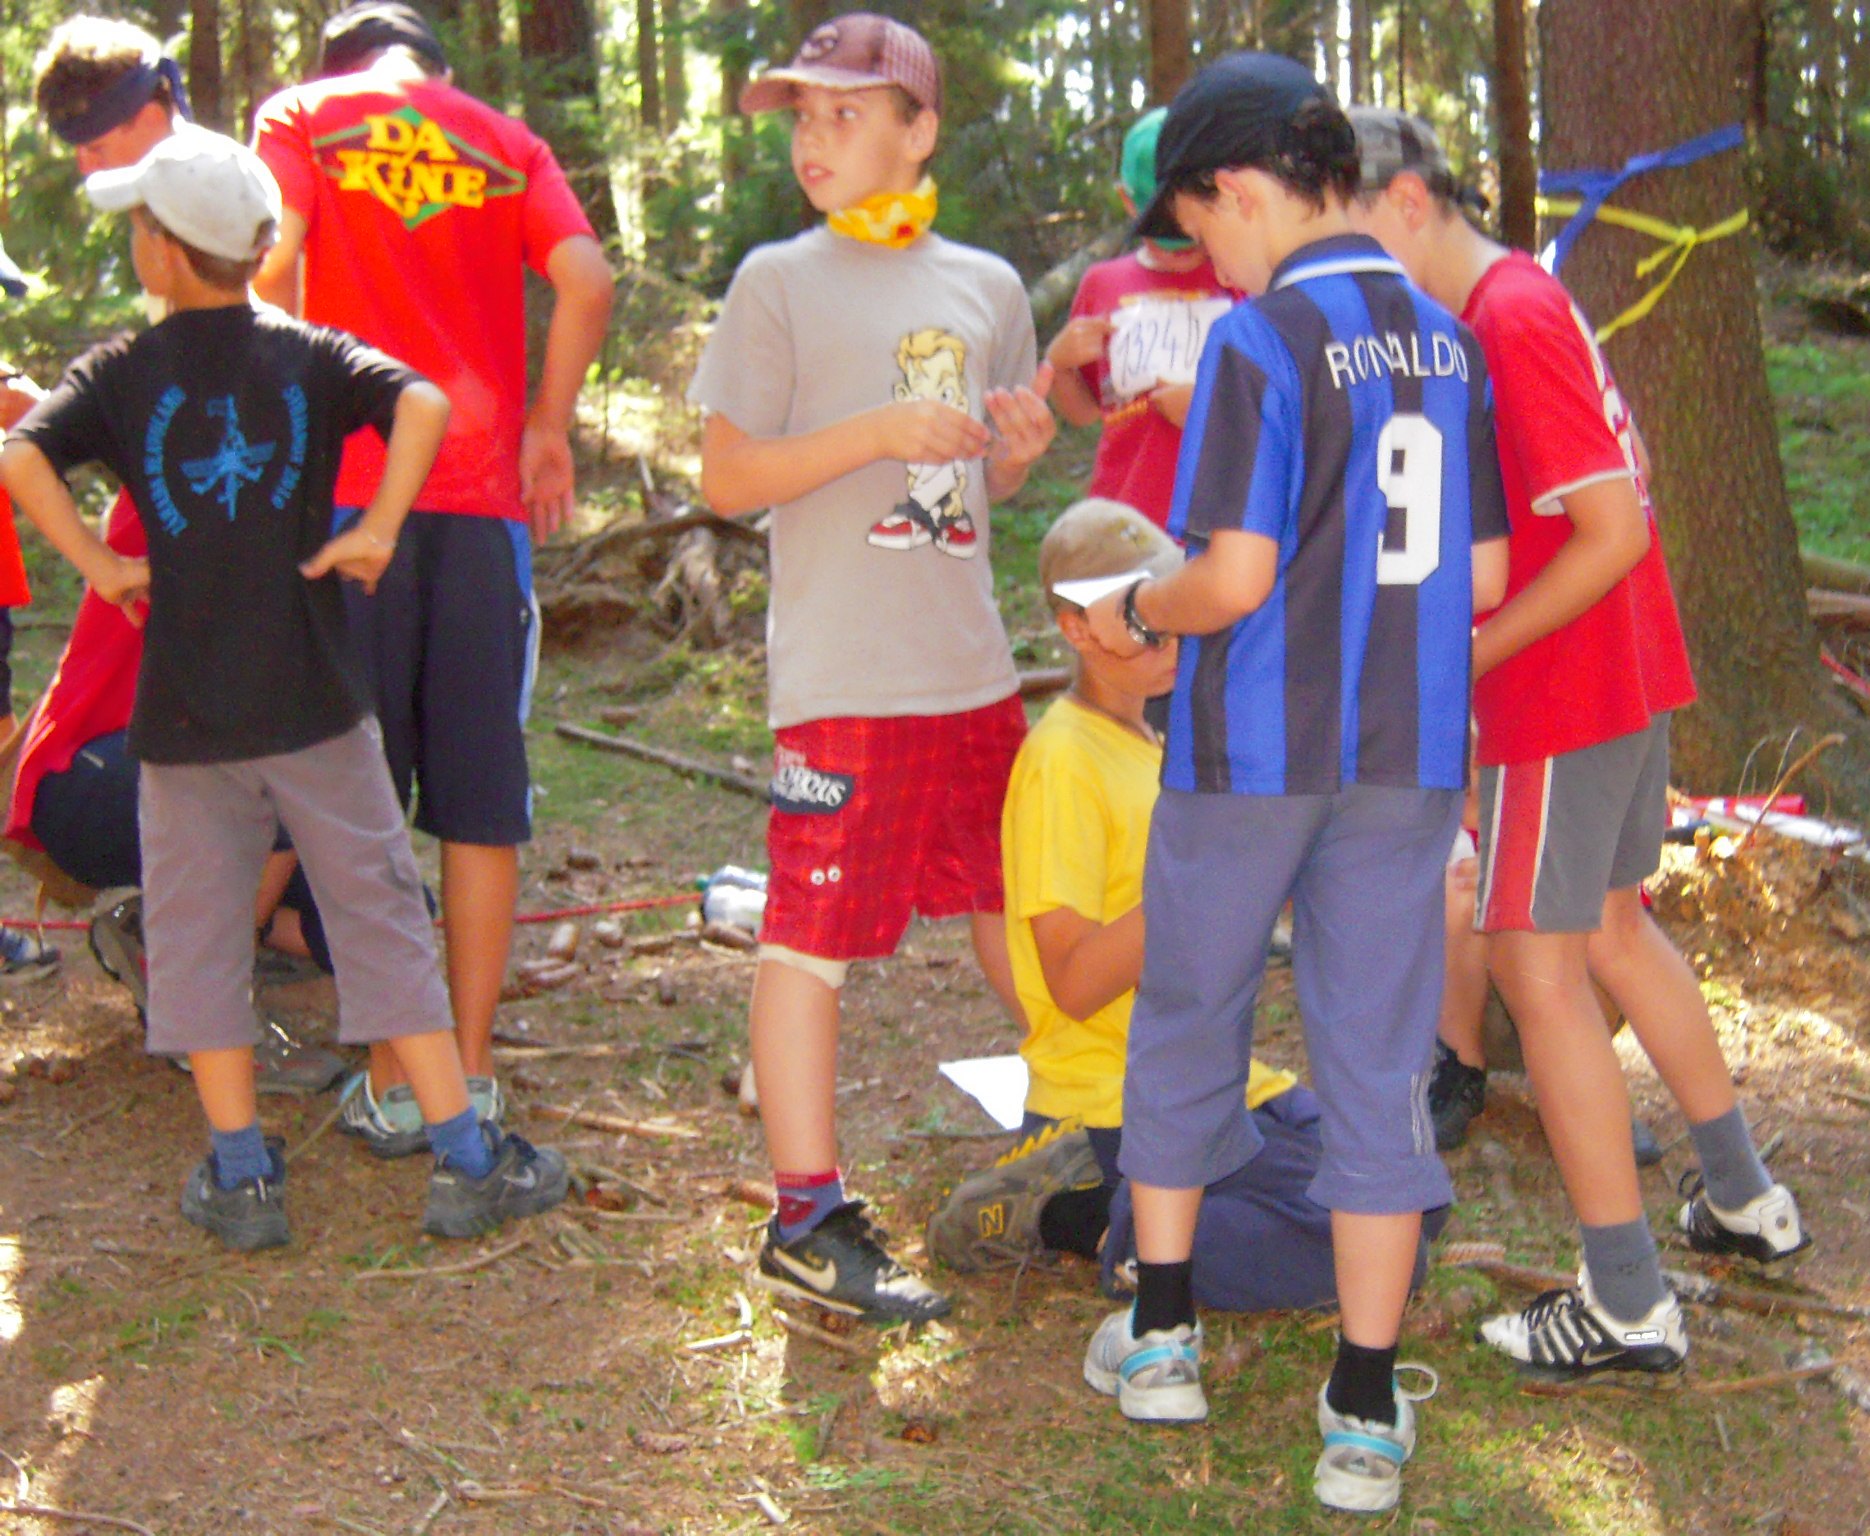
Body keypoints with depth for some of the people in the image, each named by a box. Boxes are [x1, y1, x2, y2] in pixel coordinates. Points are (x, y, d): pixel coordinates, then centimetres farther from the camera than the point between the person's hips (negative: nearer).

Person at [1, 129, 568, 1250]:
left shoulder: (121, 376, 0)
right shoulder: (312, 357, 1)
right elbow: (423, 403, -17)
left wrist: (97, 562, -6)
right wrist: (377, 532, -12)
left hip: (185, 716, 0)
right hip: (314, 704, 1)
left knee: (200, 941, 11)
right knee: (383, 920, 7)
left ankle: (243, 1178, 13)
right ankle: (466, 1164, 10)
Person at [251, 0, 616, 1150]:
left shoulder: (300, 117, 9)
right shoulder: (506, 141, 14)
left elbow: (272, 269, -8)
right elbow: (587, 283, -2)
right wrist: (547, 429, 8)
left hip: (351, 487, -1)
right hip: (482, 495, 2)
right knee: (481, 801, 8)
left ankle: (392, 1085, 7)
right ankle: (474, 1073, 12)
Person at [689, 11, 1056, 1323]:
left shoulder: (988, 286, 11)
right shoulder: (779, 282, -2)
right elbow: (727, 479, -6)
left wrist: (1018, 454, -3)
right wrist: (879, 433, -17)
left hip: (973, 669, 5)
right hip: (842, 679, -5)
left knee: (1016, 913, 17)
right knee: (813, 934, -2)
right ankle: (807, 1222, 6)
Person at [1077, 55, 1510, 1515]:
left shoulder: (1260, 343, -14)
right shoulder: (1449, 341, 5)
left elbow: (1236, 576, -19)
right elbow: (1483, 577, 8)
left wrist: (1137, 613, 1)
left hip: (1251, 747, -4)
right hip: (1411, 755, 5)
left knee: (1188, 1021, 15)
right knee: (1379, 1056, 7)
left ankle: (1161, 1335, 28)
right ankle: (1366, 1417, 10)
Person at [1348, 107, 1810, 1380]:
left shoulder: (1511, 318, -20)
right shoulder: (1520, 298, 10)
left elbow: (1613, 529, -24)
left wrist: (1470, 653, -19)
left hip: (1562, 696, -10)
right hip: (1628, 674, 10)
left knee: (1537, 967, -3)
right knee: (1612, 928, 22)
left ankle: (1628, 1301, 4)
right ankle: (1744, 1198, 35)